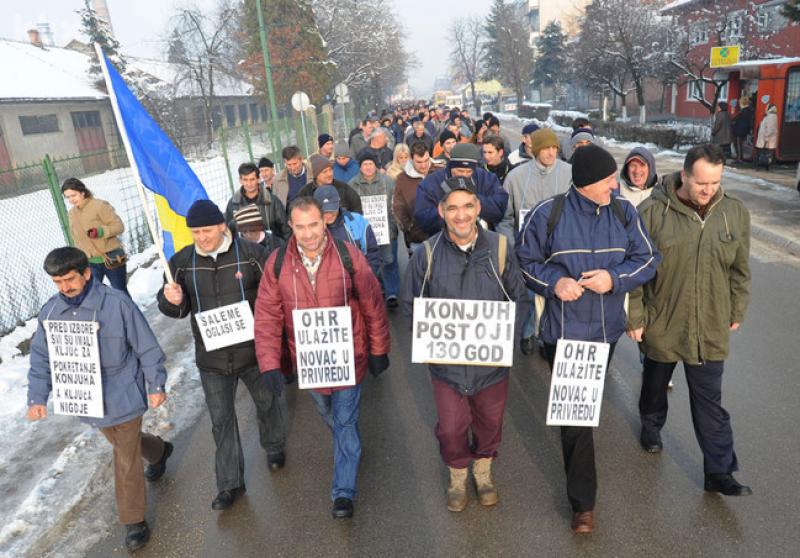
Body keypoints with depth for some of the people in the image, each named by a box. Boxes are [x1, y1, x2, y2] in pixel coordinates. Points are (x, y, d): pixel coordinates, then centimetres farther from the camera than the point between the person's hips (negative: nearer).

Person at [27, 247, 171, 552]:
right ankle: (159, 452, 58)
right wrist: (37, 397, -1)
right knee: (123, 445, 27)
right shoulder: (50, 312, -5)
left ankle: (134, 520, 23)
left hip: (123, 397, -5)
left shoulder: (117, 303, -20)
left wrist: (156, 385, -9)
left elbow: (147, 347, -13)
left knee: (127, 460, 4)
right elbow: (41, 358, 5)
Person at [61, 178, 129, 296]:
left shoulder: (100, 205, -11)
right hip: (90, 263, 5)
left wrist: (100, 231, -29)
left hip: (111, 258, -5)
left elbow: (118, 225, -13)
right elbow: (76, 238, 17)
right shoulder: (71, 214, 9)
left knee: (120, 292, 7)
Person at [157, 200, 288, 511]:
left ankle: (274, 448, 50)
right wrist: (172, 300, -18)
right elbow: (177, 310, 6)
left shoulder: (251, 253, -12)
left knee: (268, 403, 20)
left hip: (254, 351, -2)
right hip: (212, 357, 2)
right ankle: (230, 484, 27)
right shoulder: (182, 262, -2)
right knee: (221, 420, 11)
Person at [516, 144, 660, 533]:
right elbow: (524, 260, -2)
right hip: (564, 330, -4)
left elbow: (647, 259, 2)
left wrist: (614, 277, -17)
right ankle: (583, 502, 14)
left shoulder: (624, 212, -3)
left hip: (607, 328, 4)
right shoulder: (548, 213, -13)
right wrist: (554, 281, -19)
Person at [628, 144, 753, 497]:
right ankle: (651, 425, 49)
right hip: (661, 323, -1)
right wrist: (635, 316, -7)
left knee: (710, 402, 7)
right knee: (655, 383, 21)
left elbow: (740, 270, 8)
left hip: (711, 328, 1)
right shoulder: (653, 211, -14)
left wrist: (737, 312, 11)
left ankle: (719, 472, 18)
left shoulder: (735, 213, -3)